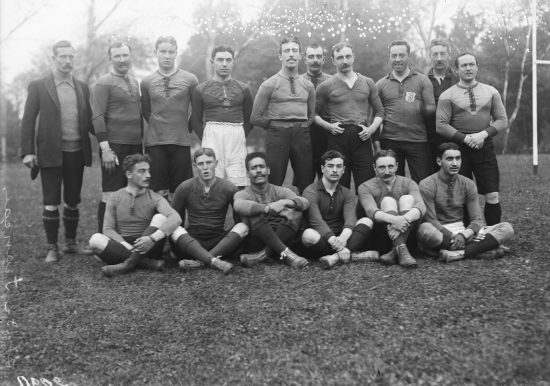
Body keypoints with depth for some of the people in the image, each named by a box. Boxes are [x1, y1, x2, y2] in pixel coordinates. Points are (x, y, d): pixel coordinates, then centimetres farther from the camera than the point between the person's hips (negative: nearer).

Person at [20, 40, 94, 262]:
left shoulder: (82, 88, 11)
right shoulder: (38, 87, 0)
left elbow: (89, 119, 12)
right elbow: (28, 121, -1)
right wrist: (27, 152, -9)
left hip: (77, 152, 3)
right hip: (51, 152, -3)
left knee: (73, 202, 10)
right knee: (51, 203, 0)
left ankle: (71, 244, 23)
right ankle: (52, 248, 11)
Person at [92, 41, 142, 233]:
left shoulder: (134, 82, 17)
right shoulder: (104, 83, -5)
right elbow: (98, 117, -12)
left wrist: (142, 142, 17)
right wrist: (105, 148, -18)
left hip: (135, 145, 7)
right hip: (115, 145, -7)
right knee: (111, 195, -4)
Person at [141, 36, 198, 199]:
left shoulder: (190, 80, 2)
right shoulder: (146, 82, 6)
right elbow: (146, 112, 16)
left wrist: (186, 128, 11)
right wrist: (158, 127, 10)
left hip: (181, 142, -1)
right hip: (154, 142, 1)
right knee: (158, 192, 1)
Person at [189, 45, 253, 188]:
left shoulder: (243, 89, 15)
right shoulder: (201, 90, 11)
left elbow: (249, 119, 16)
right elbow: (195, 120, 12)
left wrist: (241, 137, 4)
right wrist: (205, 139, 1)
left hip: (237, 135, 1)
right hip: (211, 133, -1)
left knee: (238, 185, -5)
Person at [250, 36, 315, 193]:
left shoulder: (307, 86, 14)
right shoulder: (269, 85, 3)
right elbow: (256, 118, 1)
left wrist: (303, 127, 9)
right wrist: (276, 125, 0)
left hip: (302, 136, 3)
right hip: (278, 135, -3)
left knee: (306, 185, 3)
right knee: (274, 184, -4)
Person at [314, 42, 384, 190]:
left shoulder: (367, 83, 12)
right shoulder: (325, 86, 5)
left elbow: (379, 111, 16)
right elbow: (315, 114, 8)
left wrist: (372, 128, -1)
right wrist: (328, 126, -8)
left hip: (362, 138, 2)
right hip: (337, 138, -1)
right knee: (339, 188, 2)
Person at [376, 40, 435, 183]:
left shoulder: (422, 80, 6)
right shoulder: (381, 84, 10)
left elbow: (432, 110, 0)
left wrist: (422, 109, -22)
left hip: (417, 140, -1)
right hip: (390, 141, 1)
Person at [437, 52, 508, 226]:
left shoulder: (491, 92, 9)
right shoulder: (447, 95, 1)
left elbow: (502, 120, 5)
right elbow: (441, 126, -6)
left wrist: (484, 134, -12)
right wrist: (465, 138, -15)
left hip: (485, 147, 2)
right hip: (458, 148, -2)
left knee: (492, 195, -1)